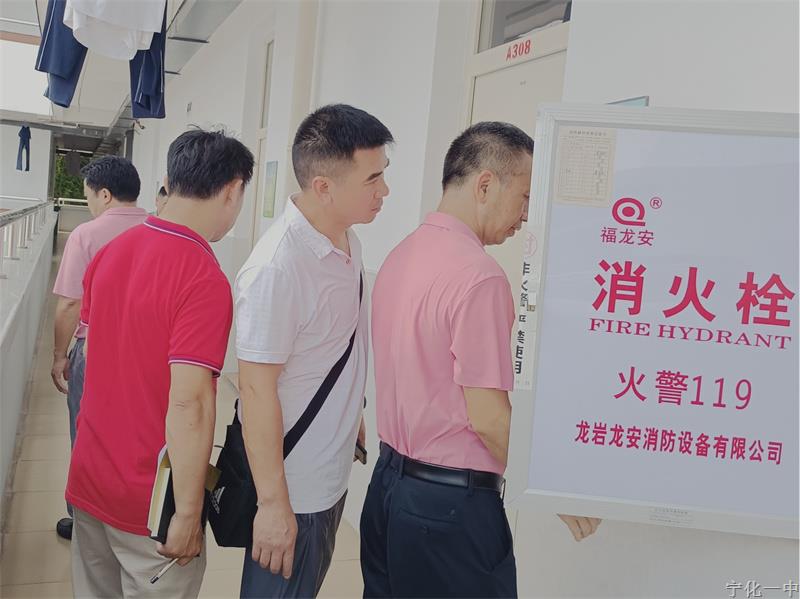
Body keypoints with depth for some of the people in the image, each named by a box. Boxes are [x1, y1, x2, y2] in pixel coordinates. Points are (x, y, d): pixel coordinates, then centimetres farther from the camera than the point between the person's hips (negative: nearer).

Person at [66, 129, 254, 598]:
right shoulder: (205, 280, -23)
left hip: (89, 478, 7)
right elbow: (189, 404, -26)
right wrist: (188, 511, -18)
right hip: (149, 502, -7)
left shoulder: (110, 252, 1)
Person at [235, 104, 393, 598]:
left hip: (334, 473, 8)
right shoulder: (278, 266, -26)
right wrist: (272, 502, -19)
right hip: (293, 487, -8)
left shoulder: (349, 241, 0)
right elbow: (256, 389, -23)